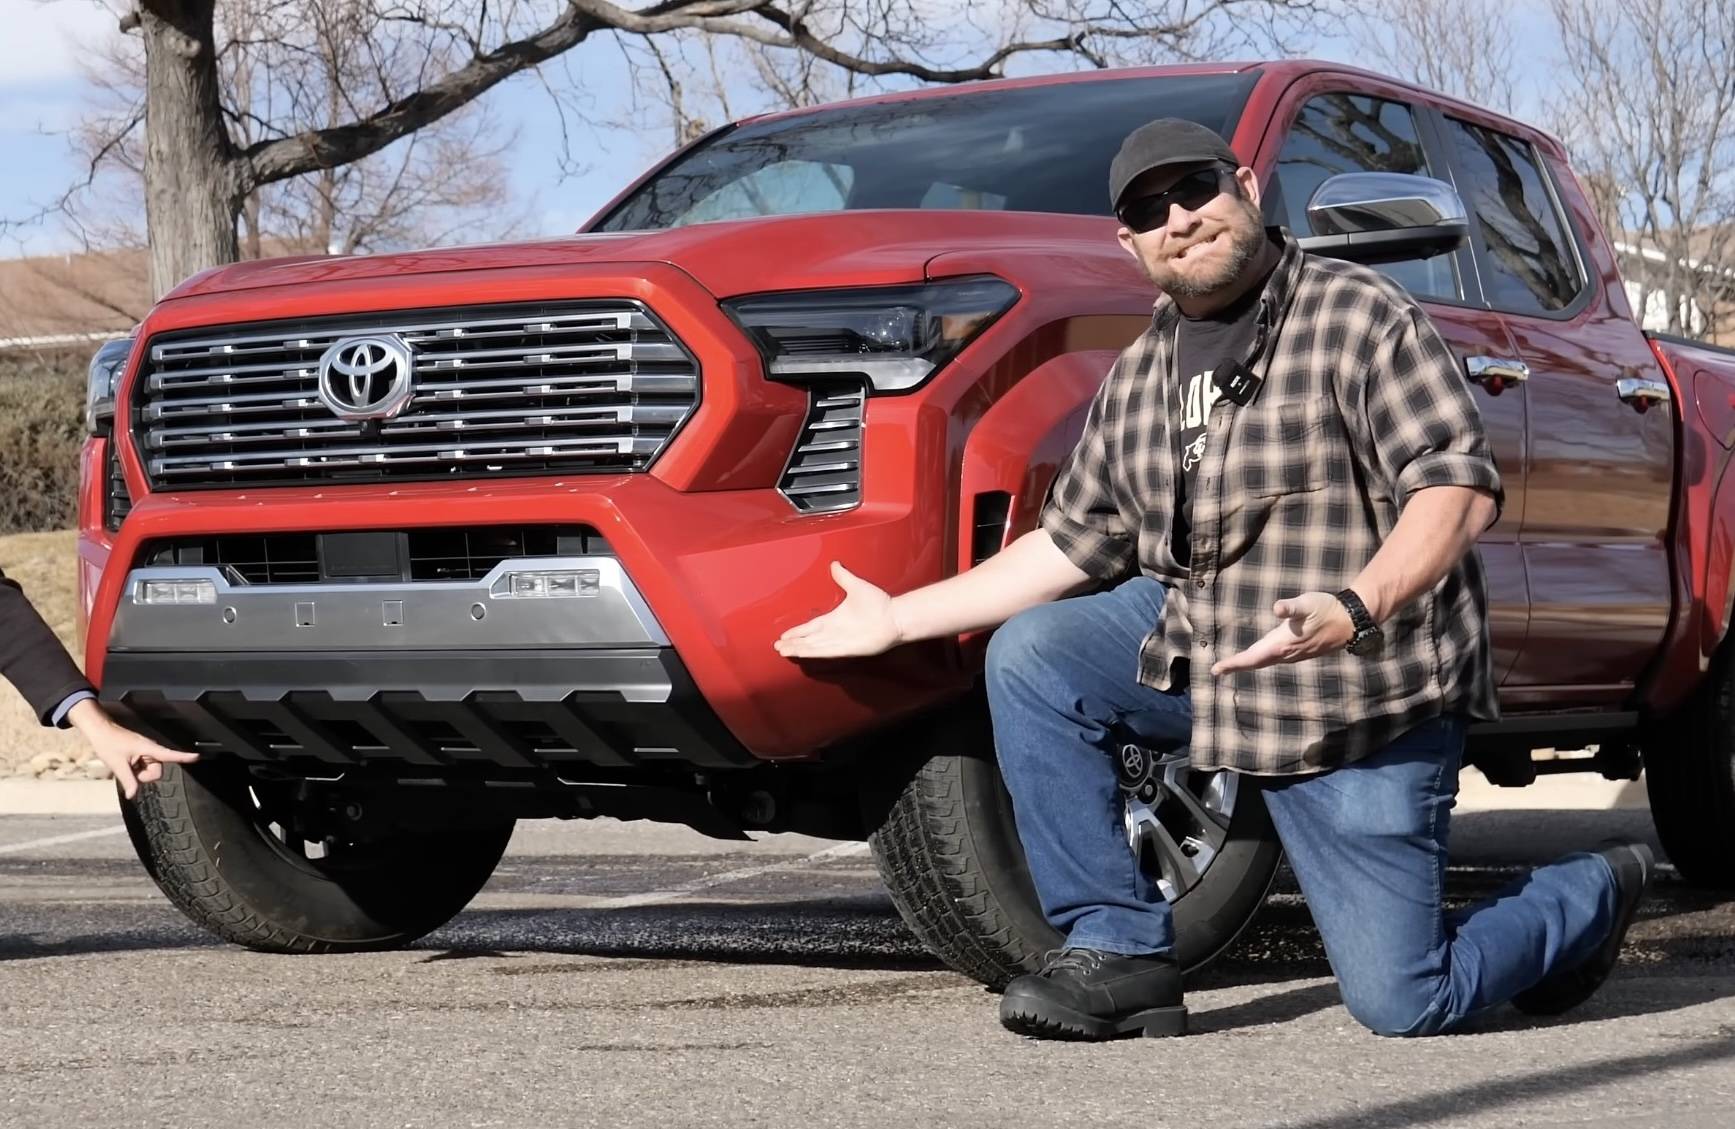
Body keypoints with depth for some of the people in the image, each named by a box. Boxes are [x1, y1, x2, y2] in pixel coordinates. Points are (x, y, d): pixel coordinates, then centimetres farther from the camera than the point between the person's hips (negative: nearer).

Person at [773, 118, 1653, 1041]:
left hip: (1365, 703, -6)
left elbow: (1461, 488, -19)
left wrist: (1356, 609, -36)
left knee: (1401, 1004, -9)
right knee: (1027, 654, -14)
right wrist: (899, 619, 13)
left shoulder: (1360, 315, -11)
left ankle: (1594, 895, 24)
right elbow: (1071, 544, 16)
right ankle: (1117, 950, -6)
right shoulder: (1138, 378, 11)